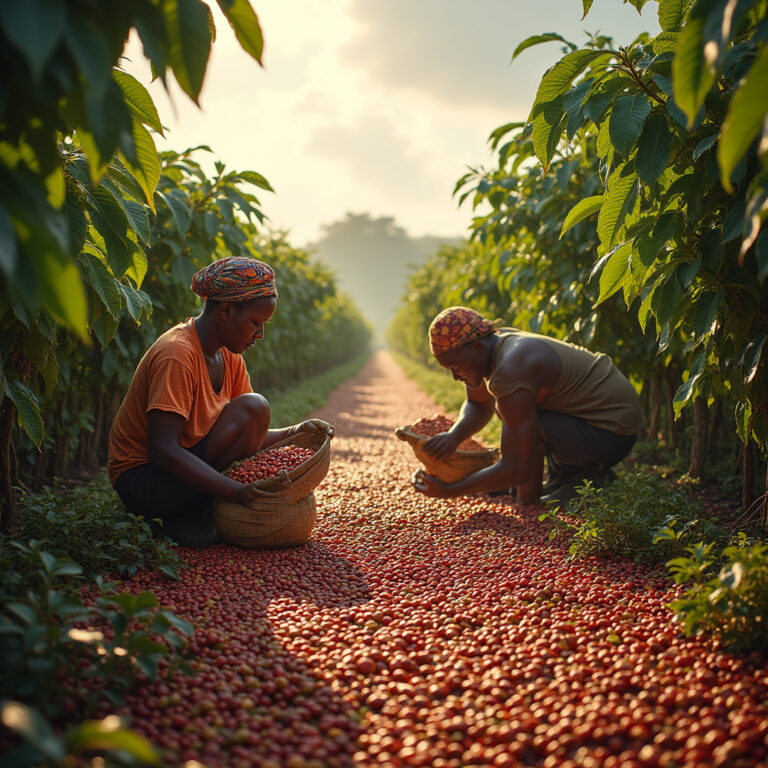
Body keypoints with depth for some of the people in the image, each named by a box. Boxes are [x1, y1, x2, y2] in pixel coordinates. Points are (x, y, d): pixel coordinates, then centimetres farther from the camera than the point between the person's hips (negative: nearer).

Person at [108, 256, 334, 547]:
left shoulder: (229, 356, 5)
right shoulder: (177, 354, -23)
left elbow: (249, 436, 8)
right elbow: (163, 450, -31)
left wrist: (294, 432, -12)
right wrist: (239, 492, -37)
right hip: (141, 477, -9)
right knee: (253, 408, -22)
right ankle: (183, 519, -13)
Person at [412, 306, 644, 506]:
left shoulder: (510, 372, -28)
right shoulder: (491, 344, 0)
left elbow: (515, 470, -27)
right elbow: (478, 406, 18)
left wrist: (448, 491, -21)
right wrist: (454, 435, -4)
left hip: (612, 436, -10)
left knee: (525, 426, -27)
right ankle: (567, 474, 15)